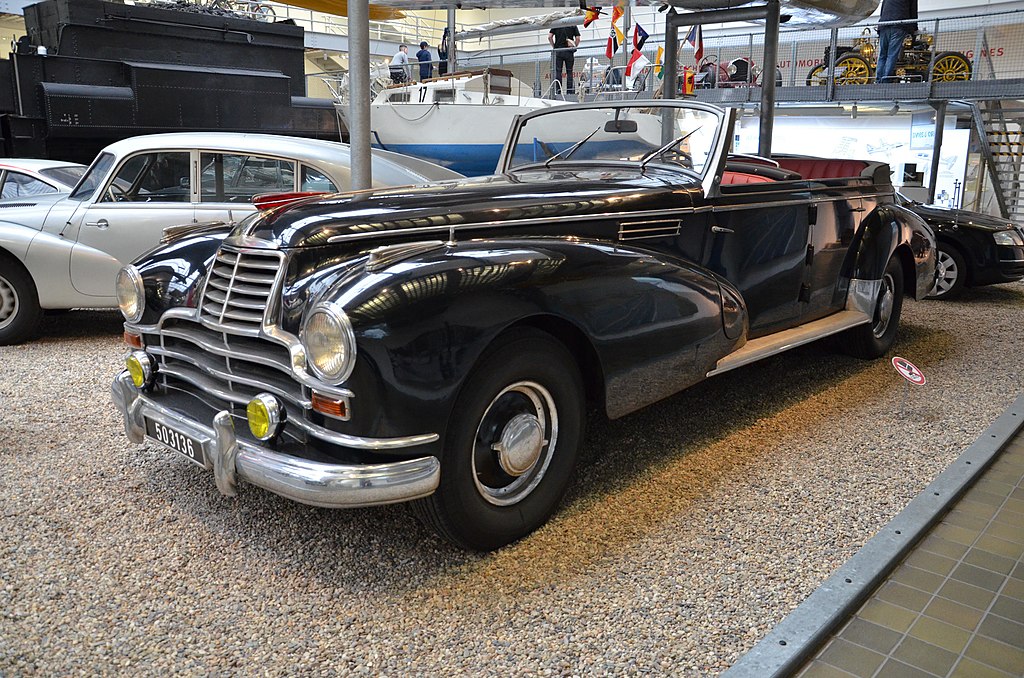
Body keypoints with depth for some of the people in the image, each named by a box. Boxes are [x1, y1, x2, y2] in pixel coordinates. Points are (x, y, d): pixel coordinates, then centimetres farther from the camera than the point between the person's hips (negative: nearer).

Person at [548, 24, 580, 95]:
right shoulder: (573, 25, 5)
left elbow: (549, 37, -1)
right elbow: (578, 38, -2)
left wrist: (554, 47, 7)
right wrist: (573, 48, 9)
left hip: (558, 51, 0)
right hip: (569, 52, 0)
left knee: (558, 72, 1)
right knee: (569, 72, 4)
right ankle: (570, 92, 0)